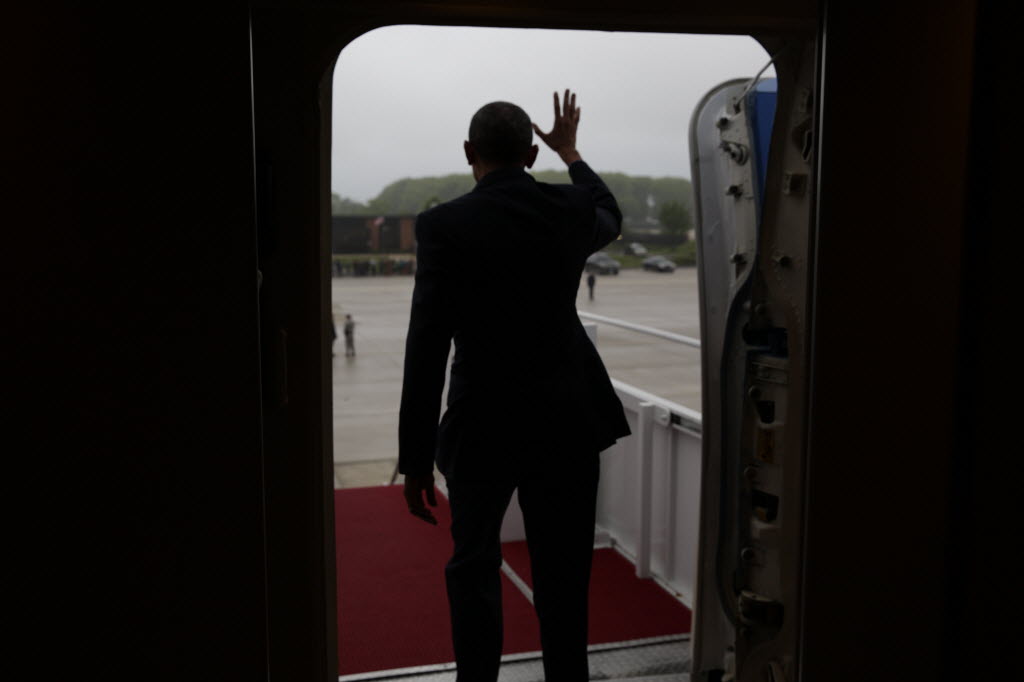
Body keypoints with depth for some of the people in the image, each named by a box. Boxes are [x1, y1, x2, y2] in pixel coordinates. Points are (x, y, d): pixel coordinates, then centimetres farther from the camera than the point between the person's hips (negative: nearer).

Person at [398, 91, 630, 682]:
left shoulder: (443, 225, -11)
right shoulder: (571, 209, -2)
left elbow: (426, 349, -14)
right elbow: (612, 219, 25)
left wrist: (416, 460, -9)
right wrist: (572, 153, 38)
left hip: (481, 426, -2)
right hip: (567, 421, 2)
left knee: (474, 568, 16)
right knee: (564, 575, 13)